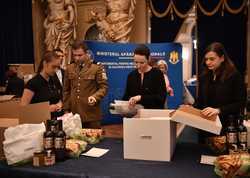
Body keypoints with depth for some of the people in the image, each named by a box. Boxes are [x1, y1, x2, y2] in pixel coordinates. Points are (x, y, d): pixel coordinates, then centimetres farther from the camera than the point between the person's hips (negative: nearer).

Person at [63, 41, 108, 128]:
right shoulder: (69, 68, 12)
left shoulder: (97, 68, -1)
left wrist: (95, 97, -22)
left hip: (91, 114, -3)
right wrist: (66, 109, 12)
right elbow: (66, 90, 17)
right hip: (74, 114, 4)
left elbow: (103, 87, -3)